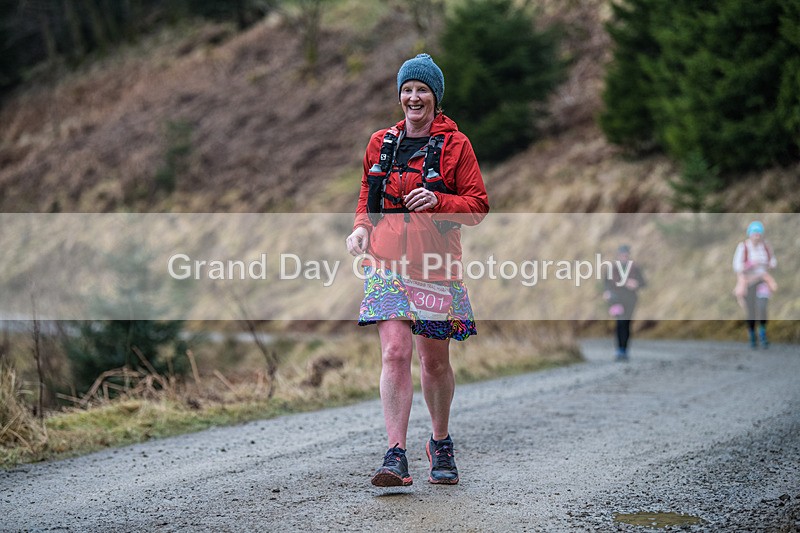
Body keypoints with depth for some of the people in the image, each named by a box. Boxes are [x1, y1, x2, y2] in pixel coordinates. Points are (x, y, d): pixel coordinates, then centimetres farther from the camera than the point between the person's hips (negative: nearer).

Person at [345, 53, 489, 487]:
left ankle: (440, 442, 32)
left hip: (437, 264, -1)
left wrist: (438, 200, -17)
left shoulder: (455, 145, 1)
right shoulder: (381, 143, 11)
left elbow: (478, 205, 0)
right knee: (394, 353, -14)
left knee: (435, 361, 9)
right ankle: (396, 456, -17)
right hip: (387, 261, 1)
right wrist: (361, 226, 5)